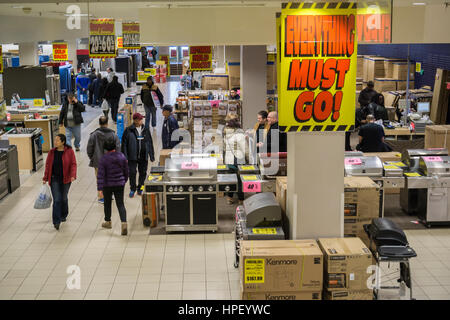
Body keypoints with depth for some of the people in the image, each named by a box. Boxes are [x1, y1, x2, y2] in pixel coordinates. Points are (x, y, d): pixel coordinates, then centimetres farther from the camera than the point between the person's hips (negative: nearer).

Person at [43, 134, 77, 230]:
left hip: (65, 179, 0)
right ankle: (56, 221, -6)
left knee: (64, 198, 15)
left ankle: (63, 216, 38)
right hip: (54, 179, 1)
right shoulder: (52, 152, 1)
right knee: (57, 200, -7)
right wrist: (45, 178, 5)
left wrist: (73, 175, -21)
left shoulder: (70, 151, -6)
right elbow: (48, 165, 6)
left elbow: (73, 164, -8)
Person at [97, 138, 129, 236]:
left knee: (107, 203, 18)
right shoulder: (121, 156, -4)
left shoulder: (104, 159, -15)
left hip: (107, 185, -2)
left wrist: (100, 188, -15)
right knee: (120, 204, 2)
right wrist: (124, 180, 21)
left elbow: (101, 175, -16)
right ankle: (124, 223, -15)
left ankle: (108, 222, 34)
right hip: (120, 184, 2)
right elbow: (126, 170, 5)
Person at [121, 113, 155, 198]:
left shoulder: (145, 130, 6)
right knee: (132, 173, -2)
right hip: (132, 157, -3)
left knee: (143, 173, 8)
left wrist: (151, 155, 11)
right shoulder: (128, 130, -5)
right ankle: (132, 189, 14)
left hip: (143, 156, 3)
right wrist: (125, 157, -6)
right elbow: (124, 144, -2)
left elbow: (150, 143, 13)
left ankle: (140, 189, 24)